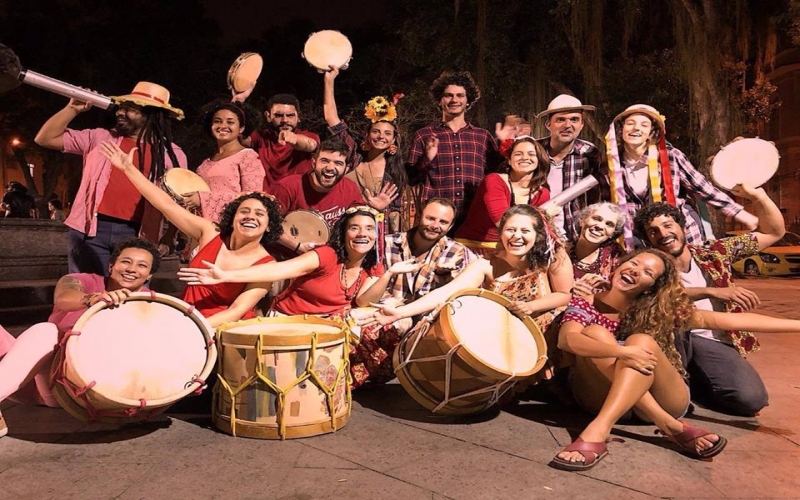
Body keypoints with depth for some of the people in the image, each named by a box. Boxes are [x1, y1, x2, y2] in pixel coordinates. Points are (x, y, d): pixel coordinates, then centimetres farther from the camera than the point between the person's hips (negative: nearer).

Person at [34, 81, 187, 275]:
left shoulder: (171, 154, 8)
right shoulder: (100, 138, 12)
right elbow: (46, 139, 13)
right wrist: (73, 108, 3)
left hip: (136, 235, -1)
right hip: (91, 230, 1)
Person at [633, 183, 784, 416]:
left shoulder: (713, 253, 7)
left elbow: (774, 232, 9)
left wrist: (758, 197, -9)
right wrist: (712, 292, -31)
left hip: (713, 343, 2)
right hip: (671, 342, -2)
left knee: (752, 398, -24)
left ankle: (689, 381, 3)